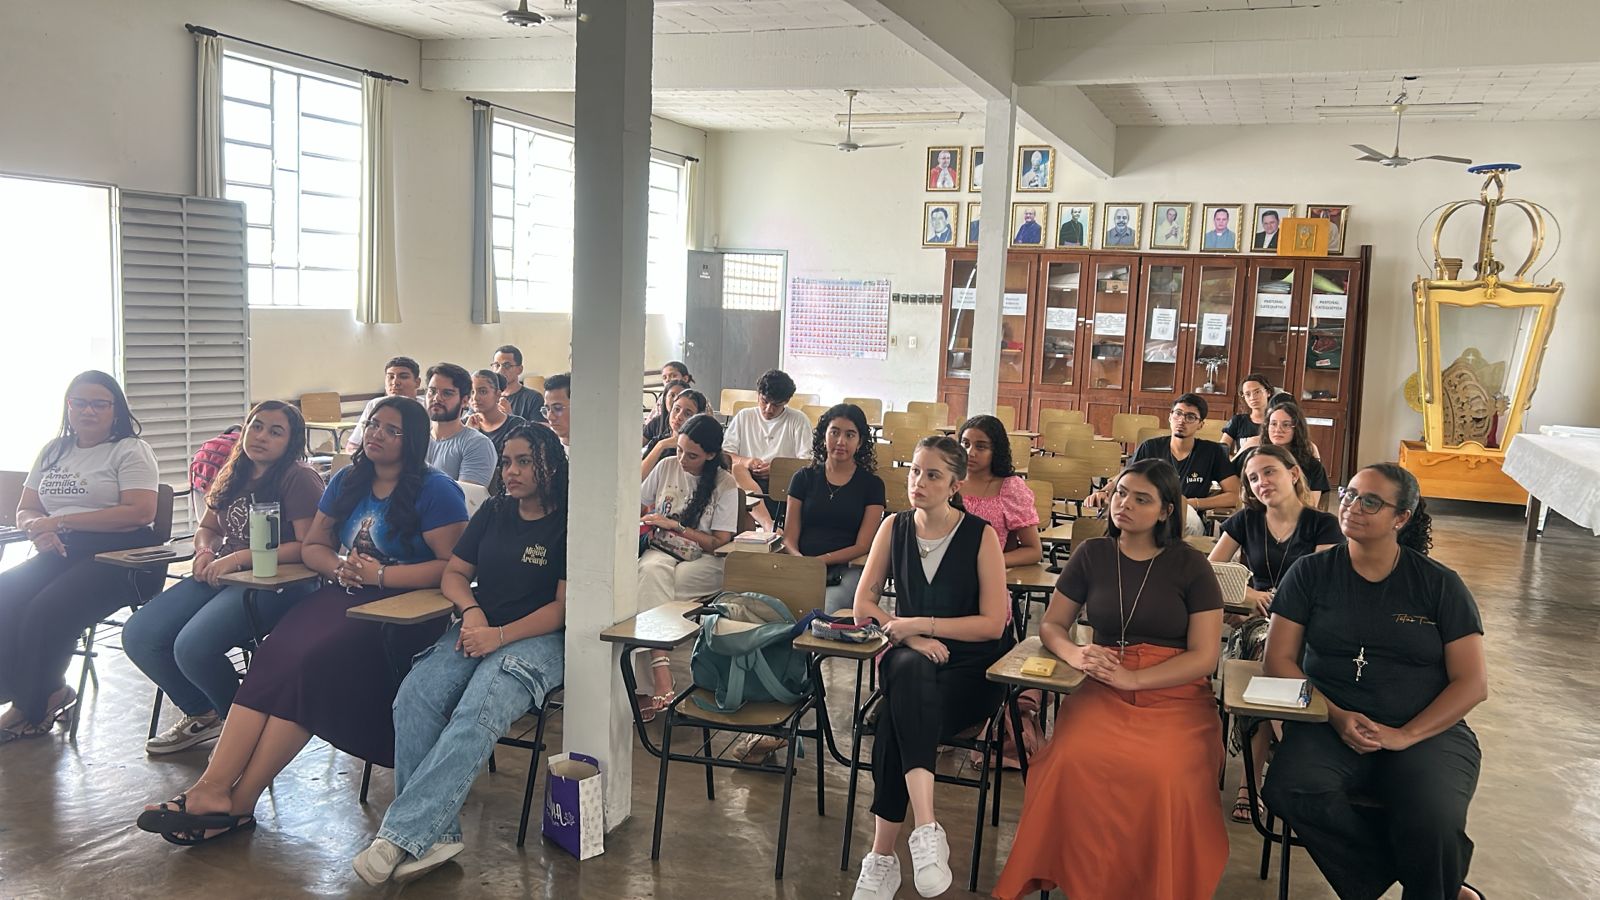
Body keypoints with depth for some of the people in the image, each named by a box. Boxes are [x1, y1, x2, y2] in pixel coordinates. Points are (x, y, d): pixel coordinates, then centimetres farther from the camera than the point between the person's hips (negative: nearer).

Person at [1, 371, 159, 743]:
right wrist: (39, 528, -8)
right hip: (60, 554, 6)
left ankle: (31, 710, -3)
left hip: (116, 553, -6)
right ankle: (46, 696, -8)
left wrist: (61, 521, -14)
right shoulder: (53, 451, 19)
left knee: (46, 611, -27)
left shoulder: (130, 450, -1)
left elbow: (141, 512, -14)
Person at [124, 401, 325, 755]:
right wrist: (206, 551, 2)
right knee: (138, 636, -7)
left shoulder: (298, 479, -9)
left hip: (274, 583, -8)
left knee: (193, 648, -28)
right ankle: (202, 715, 15)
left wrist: (239, 558, -18)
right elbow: (206, 528, 27)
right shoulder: (232, 476, 16)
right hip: (219, 576, 8)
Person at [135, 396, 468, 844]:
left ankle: (241, 799, -24)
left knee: (313, 661, -29)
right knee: (275, 655, -23)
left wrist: (379, 573, -17)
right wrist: (339, 566, -3)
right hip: (341, 595, 6)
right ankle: (212, 787, -29)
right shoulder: (346, 481, 17)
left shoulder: (435, 490, -3)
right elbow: (311, 546, 20)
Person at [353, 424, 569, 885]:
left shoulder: (567, 525, -1)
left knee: (474, 719, -33)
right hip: (476, 629, 5)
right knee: (413, 699, -25)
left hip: (535, 640, -5)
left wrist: (499, 635, -16)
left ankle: (401, 836, -32)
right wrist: (472, 612, -4)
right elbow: (453, 573, 18)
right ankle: (435, 835, -28)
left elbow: (564, 607, -5)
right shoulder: (493, 512, 17)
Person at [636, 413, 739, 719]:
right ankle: (662, 683, -48)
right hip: (660, 553, 3)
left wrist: (675, 526, -12)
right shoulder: (666, 467, 8)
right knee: (651, 571, -36)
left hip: (703, 562, -2)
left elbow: (719, 543, -6)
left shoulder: (724, 484, -2)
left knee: (648, 586, -34)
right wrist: (638, 523, -3)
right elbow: (637, 507, 20)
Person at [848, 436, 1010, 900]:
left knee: (899, 718, -32)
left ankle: (883, 857, -26)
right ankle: (925, 828, -42)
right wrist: (908, 637, -14)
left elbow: (993, 623, -9)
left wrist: (921, 625, -17)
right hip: (908, 658, 2)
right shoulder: (894, 527, 4)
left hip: (970, 666, -2)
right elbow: (864, 604, 3)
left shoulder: (981, 535, -6)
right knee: (911, 671, -36)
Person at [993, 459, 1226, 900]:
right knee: (1074, 761, -32)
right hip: (1103, 690, 2)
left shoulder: (1190, 565, 3)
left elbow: (1204, 656, 0)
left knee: (1164, 775, -33)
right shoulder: (1091, 555, 10)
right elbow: (1051, 625, 16)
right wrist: (1076, 655, -8)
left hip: (1176, 694, -1)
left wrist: (1131, 679, -13)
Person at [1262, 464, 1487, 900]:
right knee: (1290, 792, -31)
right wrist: (1336, 716, -12)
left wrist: (1405, 736, -13)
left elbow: (1473, 682, 1)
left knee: (1432, 824, -33)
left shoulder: (1441, 585, 5)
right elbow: (1279, 660, 3)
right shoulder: (1310, 573, 7)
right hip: (1330, 726, 1)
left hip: (1428, 730, -1)